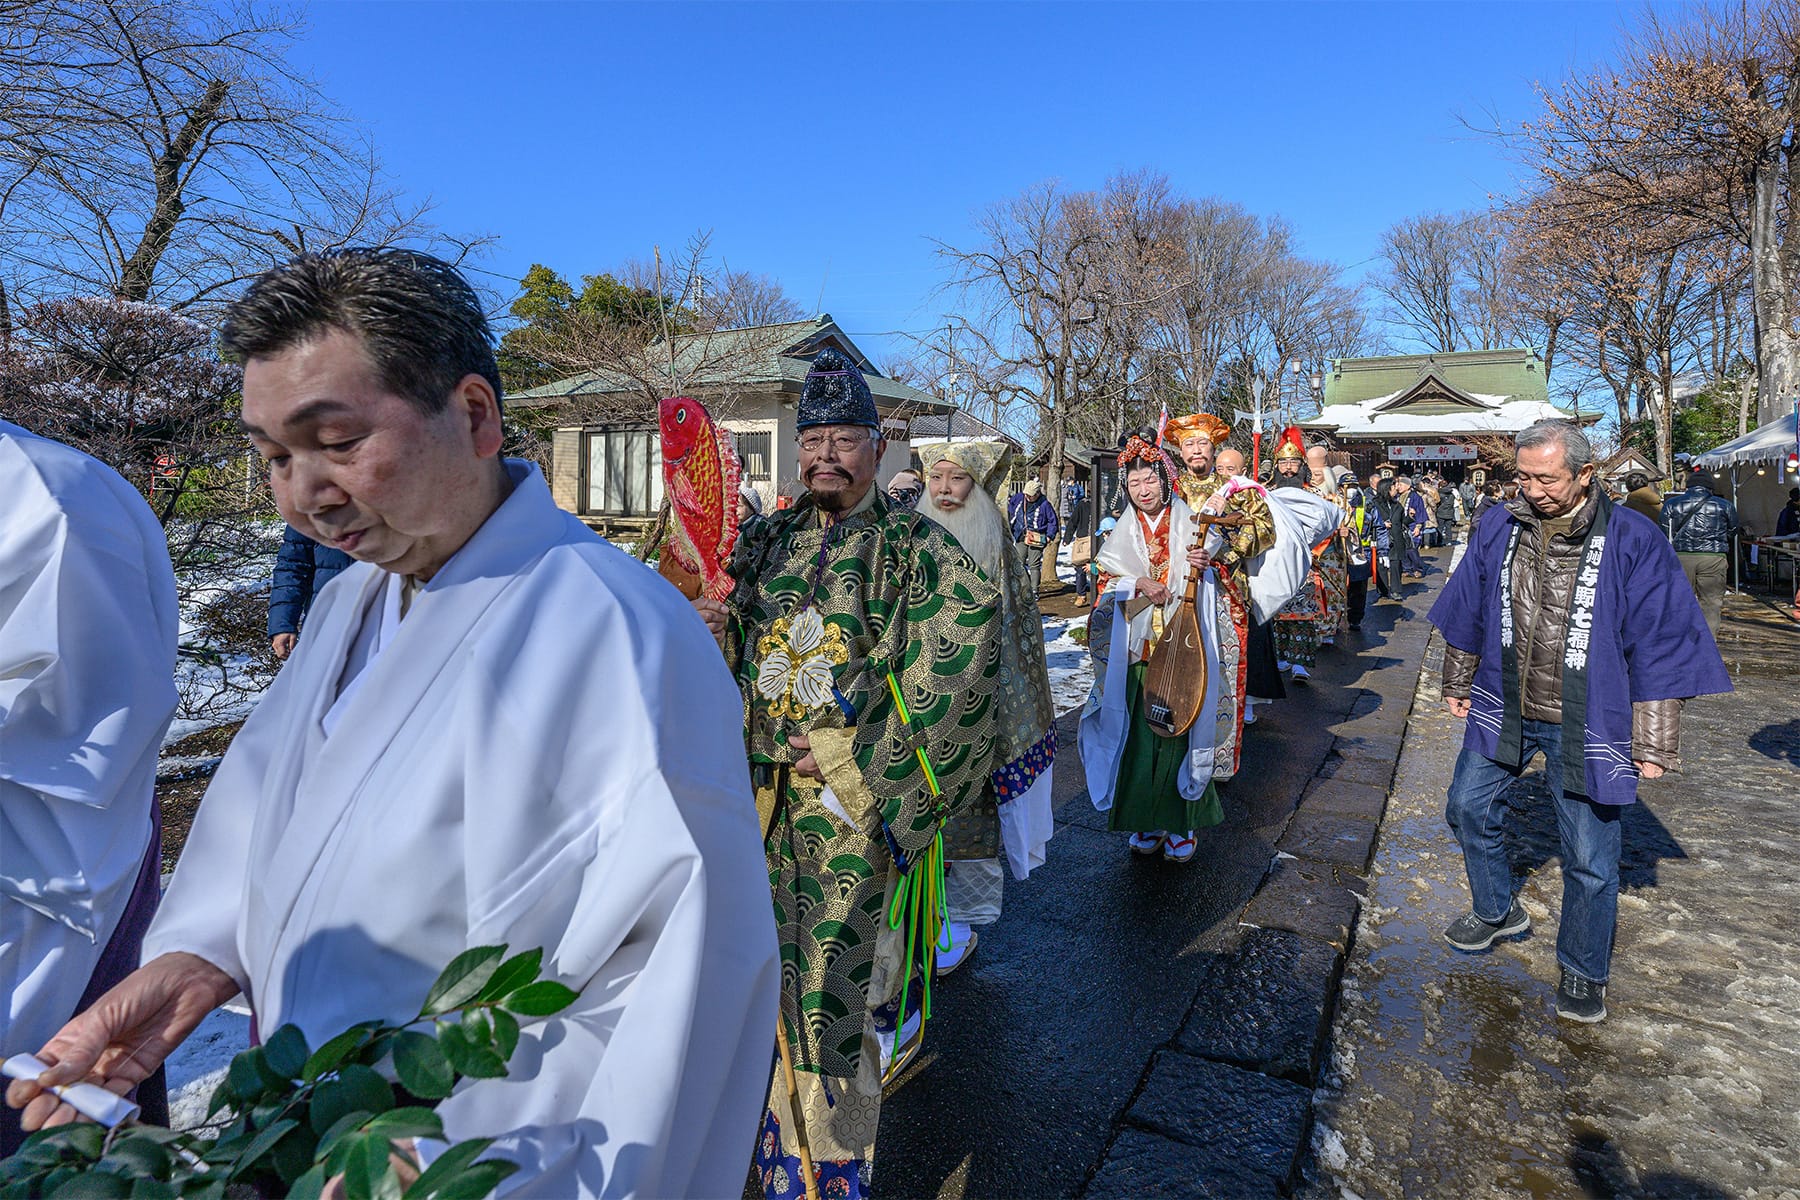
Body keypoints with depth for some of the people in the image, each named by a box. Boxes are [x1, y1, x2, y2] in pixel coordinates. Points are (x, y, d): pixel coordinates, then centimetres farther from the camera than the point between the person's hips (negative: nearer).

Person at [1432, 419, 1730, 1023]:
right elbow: (1470, 614, 10)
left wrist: (1653, 742, -8)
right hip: (1503, 709, 4)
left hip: (1585, 724, -4)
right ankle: (1496, 912, 38)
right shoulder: (1499, 528, -3)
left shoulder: (1633, 542, -14)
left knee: (1589, 855, 6)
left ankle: (1584, 971, 28)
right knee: (1468, 805, 13)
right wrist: (1457, 685, 16)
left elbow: (1659, 648, -10)